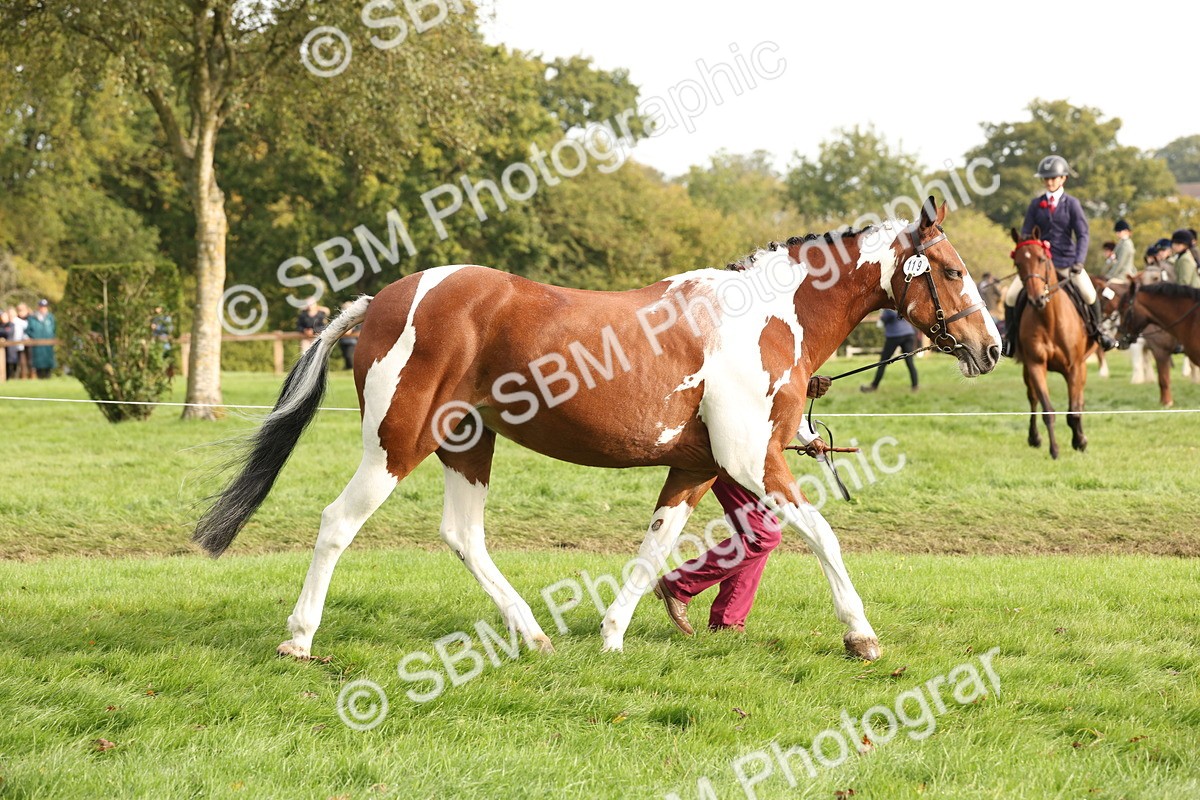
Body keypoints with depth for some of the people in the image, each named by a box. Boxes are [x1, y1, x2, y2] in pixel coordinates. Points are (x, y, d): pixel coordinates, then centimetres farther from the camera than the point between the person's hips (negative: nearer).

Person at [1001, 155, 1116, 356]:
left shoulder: (1072, 203, 0)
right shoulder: (1036, 204, 5)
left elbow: (1082, 235, -3)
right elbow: (1025, 234, 7)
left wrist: (1078, 263, -15)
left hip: (1066, 261, -1)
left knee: (1089, 295, -18)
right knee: (1011, 296, -13)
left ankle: (1096, 331, 10)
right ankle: (1010, 338, 7)